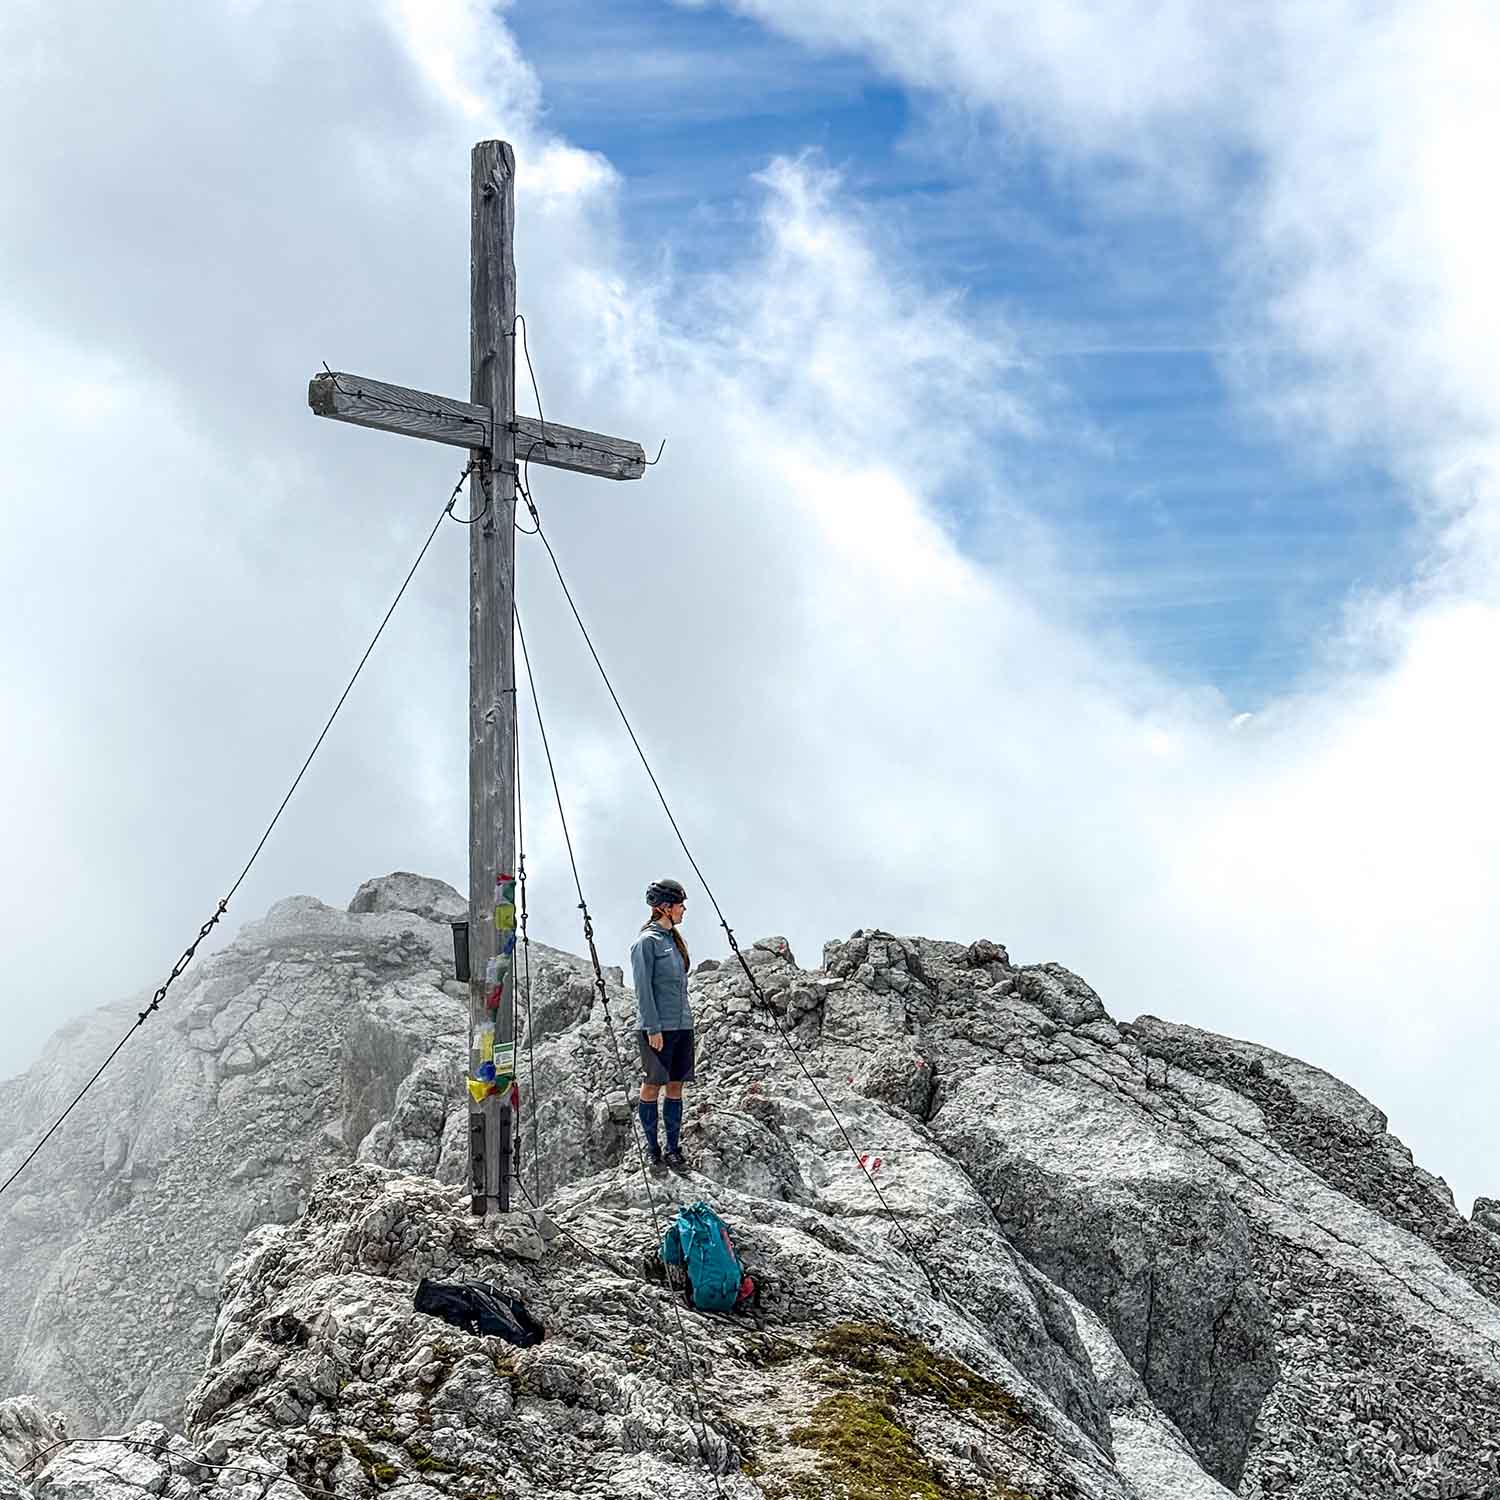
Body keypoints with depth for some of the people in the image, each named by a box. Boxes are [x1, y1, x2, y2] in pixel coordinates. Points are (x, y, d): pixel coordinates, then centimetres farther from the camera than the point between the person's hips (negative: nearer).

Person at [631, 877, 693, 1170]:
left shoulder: (674, 939, 16)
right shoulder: (646, 942, -8)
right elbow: (643, 989, -12)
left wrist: (686, 1020, 18)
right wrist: (653, 1028, -16)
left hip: (682, 1025, 8)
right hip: (657, 1027, -8)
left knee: (676, 1084, 7)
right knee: (653, 1085, 0)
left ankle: (673, 1148, 11)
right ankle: (653, 1148, 7)